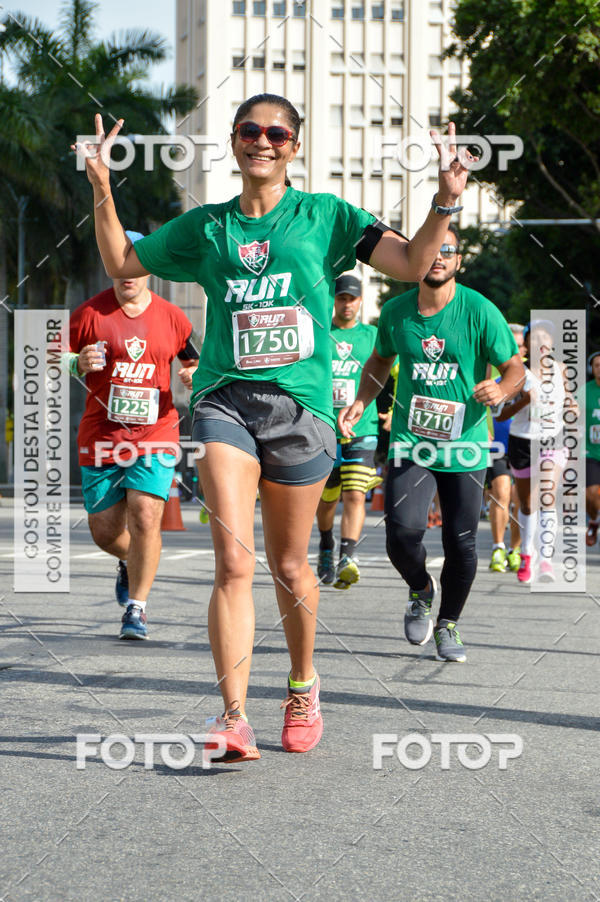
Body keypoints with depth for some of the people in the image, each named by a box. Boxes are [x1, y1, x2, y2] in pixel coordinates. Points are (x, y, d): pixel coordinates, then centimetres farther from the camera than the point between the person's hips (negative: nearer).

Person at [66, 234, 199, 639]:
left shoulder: (171, 317, 4)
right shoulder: (89, 314, -1)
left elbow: (193, 362, 19)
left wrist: (196, 375, -4)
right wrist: (79, 364, -15)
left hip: (156, 435, 0)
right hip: (101, 437, 1)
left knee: (145, 516, -16)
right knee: (104, 530, 5)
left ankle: (137, 609, -1)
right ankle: (129, 561, 42)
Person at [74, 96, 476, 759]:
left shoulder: (324, 217, 6)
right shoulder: (205, 227, 12)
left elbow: (411, 264, -1)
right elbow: (121, 265, 21)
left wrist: (444, 202, -16)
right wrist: (102, 188, 10)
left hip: (300, 404, 0)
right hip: (225, 400, 1)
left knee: (288, 564, 10)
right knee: (233, 563, -14)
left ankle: (303, 686, 35)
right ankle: (234, 717, -14)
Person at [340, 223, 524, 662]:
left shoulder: (479, 311, -7)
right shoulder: (396, 311, 2)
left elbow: (515, 367, -2)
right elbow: (380, 360, 20)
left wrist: (501, 389, -24)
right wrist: (361, 402, 5)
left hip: (465, 446, -1)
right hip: (411, 443, 1)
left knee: (461, 543, 1)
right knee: (403, 531, -17)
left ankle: (448, 625, 25)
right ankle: (420, 590, 17)